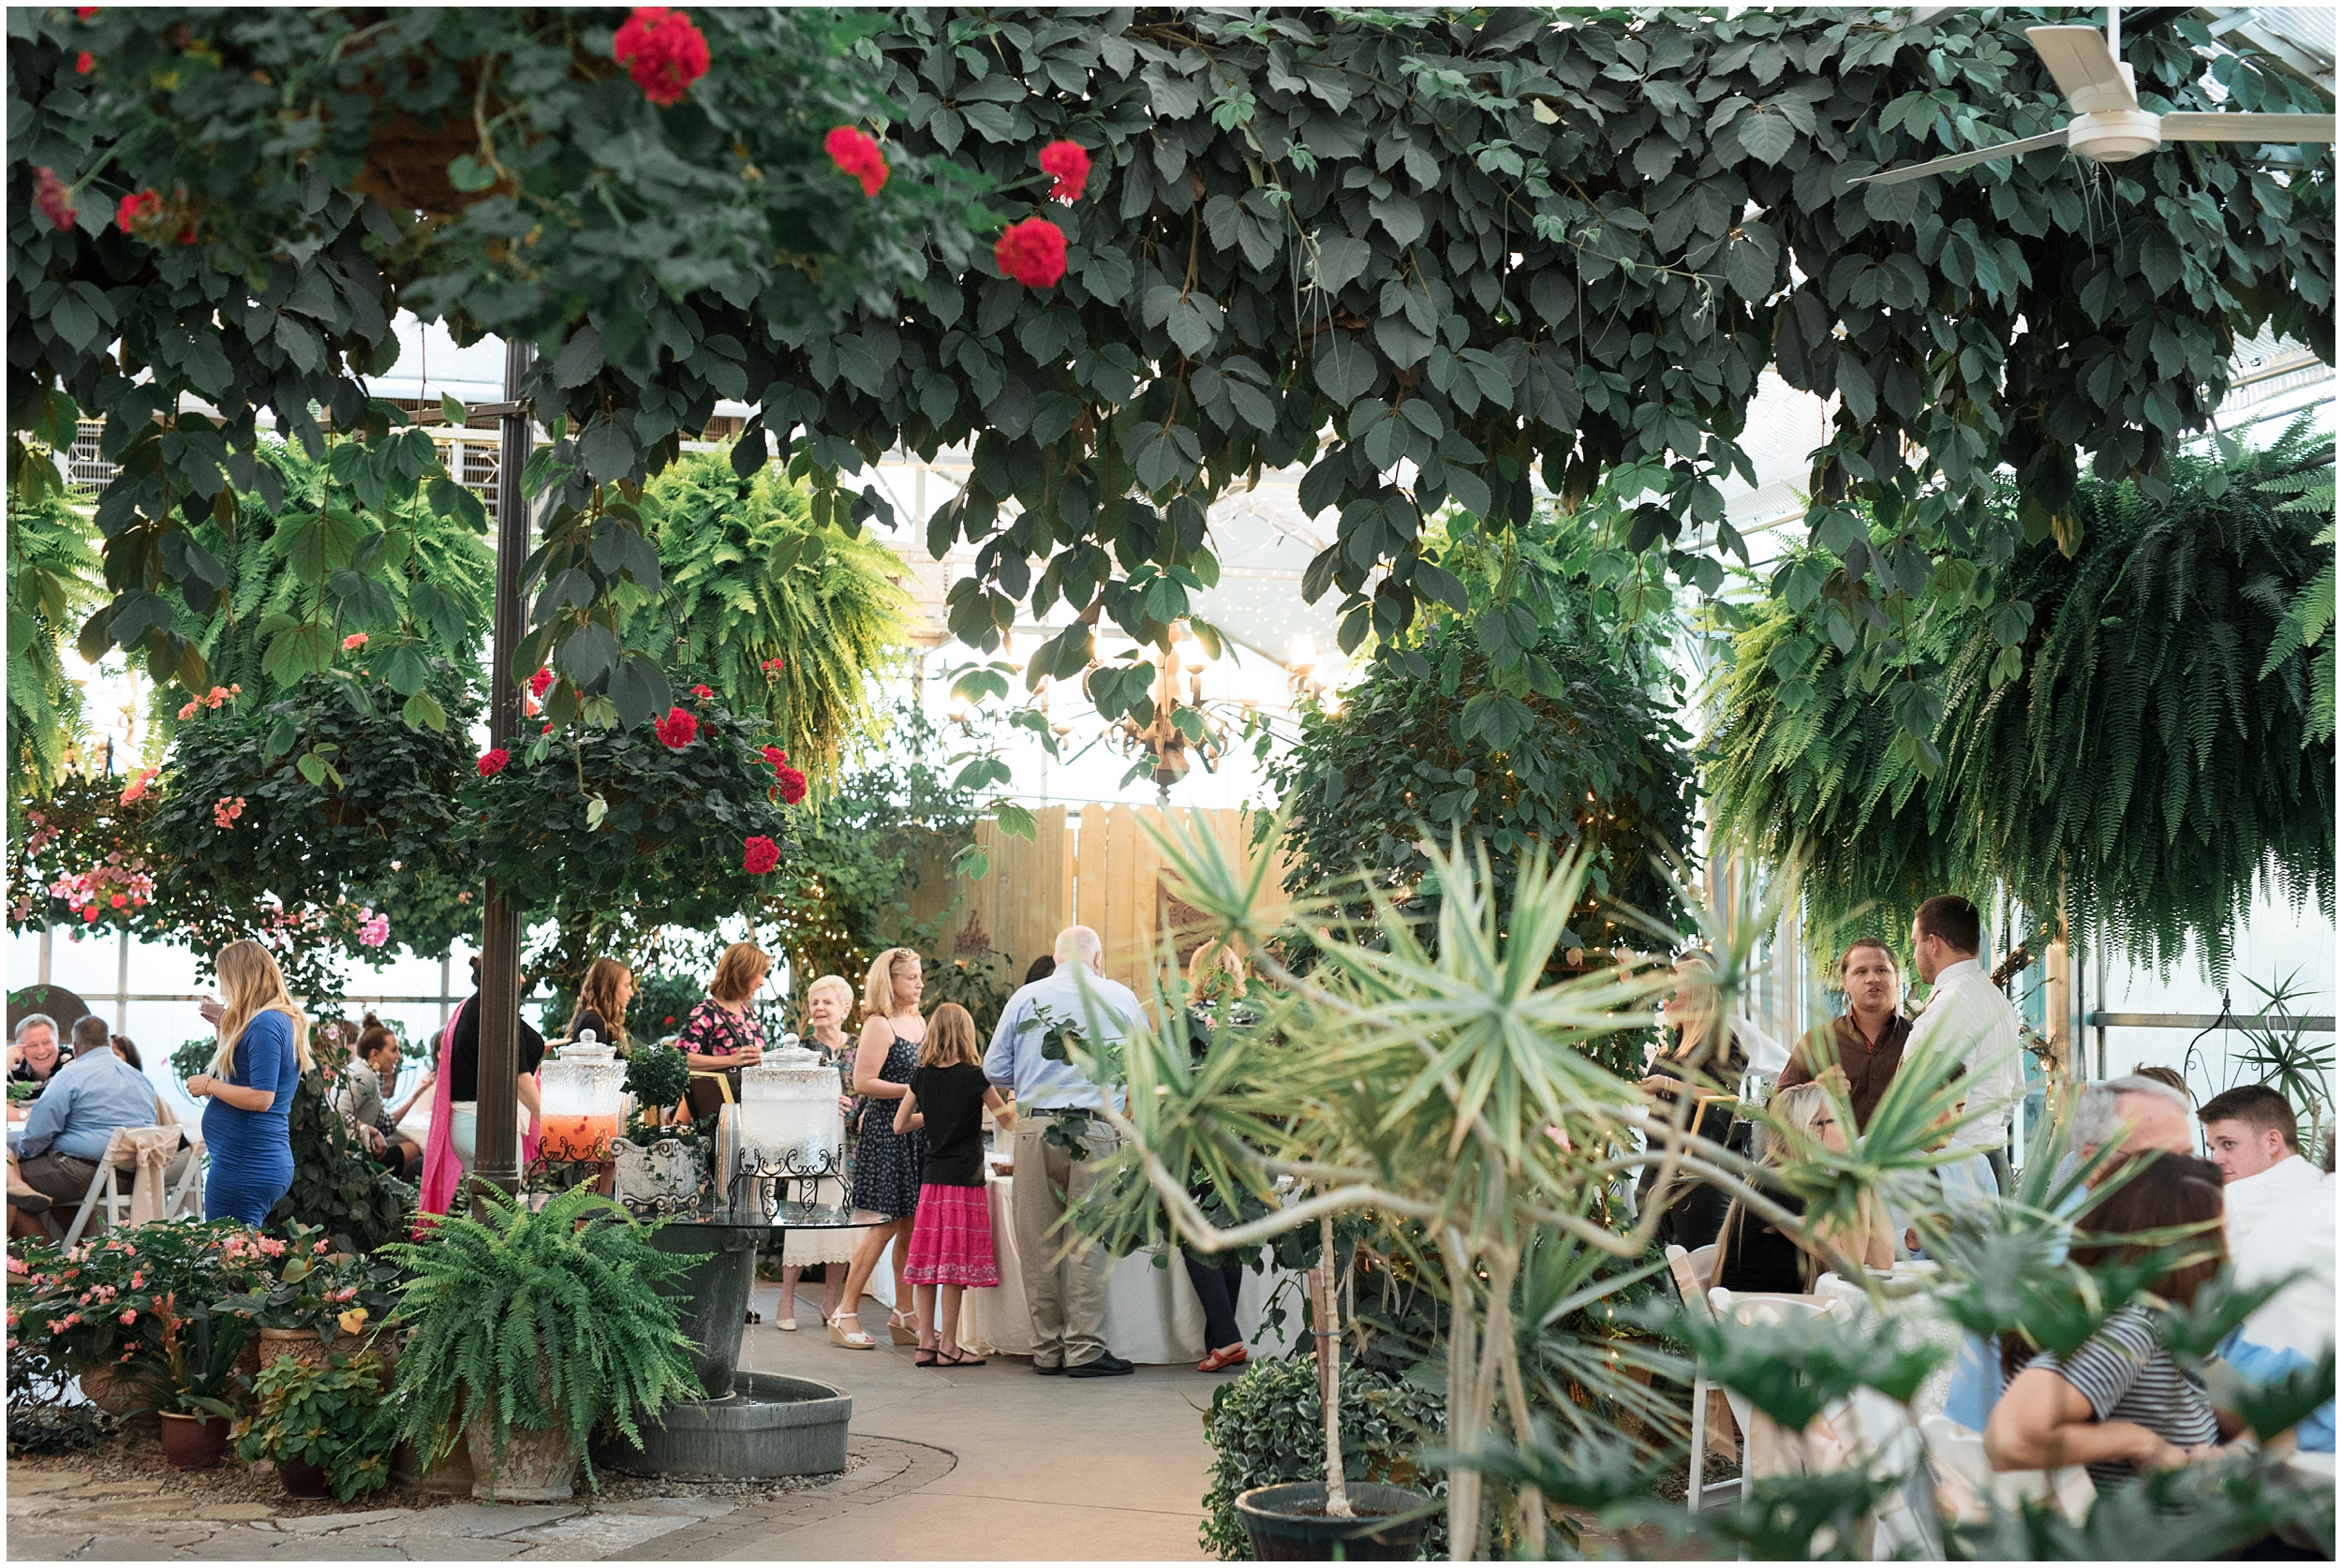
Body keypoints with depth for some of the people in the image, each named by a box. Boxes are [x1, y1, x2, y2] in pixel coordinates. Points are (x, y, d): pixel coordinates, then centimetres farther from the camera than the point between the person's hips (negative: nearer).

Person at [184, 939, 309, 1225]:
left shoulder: (265, 1024, -15)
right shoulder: (285, 1021, 14)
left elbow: (261, 1098, -20)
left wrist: (209, 1085, -8)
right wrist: (228, 1027, 21)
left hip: (244, 1166, -10)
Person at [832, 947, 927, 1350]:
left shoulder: (919, 1022, 15)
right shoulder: (879, 1025, -10)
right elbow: (863, 1082, -16)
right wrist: (915, 1090, -18)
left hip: (916, 1132, 8)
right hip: (885, 1131, -8)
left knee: (911, 1223, 7)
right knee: (885, 1223, -10)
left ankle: (902, 1316, 13)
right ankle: (845, 1314, -3)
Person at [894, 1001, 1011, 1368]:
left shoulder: (922, 1076, 4)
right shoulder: (973, 1076, -8)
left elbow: (899, 1125, 11)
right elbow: (1007, 1118, 3)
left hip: (931, 1177, 5)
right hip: (964, 1179, -5)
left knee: (929, 1260, 7)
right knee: (955, 1262, -3)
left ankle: (926, 1343, 10)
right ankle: (948, 1347, -1)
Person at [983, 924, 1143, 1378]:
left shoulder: (1026, 997, 6)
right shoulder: (1119, 997, 6)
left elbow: (994, 1071, 7)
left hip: (1034, 1127, 1)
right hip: (1092, 1129, -1)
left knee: (1038, 1241, 6)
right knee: (1086, 1239, 1)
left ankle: (1047, 1349, 11)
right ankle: (1085, 1349, 1)